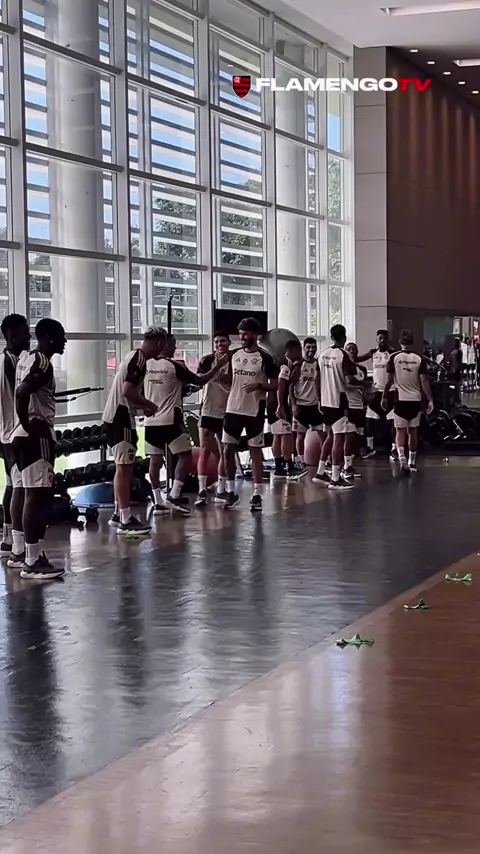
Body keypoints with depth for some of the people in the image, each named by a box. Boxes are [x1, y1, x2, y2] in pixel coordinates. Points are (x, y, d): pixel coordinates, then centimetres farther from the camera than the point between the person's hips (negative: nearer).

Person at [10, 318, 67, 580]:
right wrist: (28, 425, -22)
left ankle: (20, 552, 26)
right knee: (38, 496, -9)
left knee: (31, 495, 18)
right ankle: (32, 563, -8)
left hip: (24, 436, 10)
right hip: (36, 437, -10)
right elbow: (21, 392, -30)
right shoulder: (42, 363, -16)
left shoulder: (26, 357, 14)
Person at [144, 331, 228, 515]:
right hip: (170, 421, -6)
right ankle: (173, 496, -5)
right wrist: (217, 367, 3)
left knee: (155, 461, 8)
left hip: (151, 421, 6)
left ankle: (158, 502, 8)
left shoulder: (146, 365, 5)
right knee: (185, 456, 4)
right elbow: (199, 381, -4)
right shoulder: (174, 366, -10)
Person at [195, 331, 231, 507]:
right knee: (205, 450, -8)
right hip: (208, 412, -3)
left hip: (227, 413, 3)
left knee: (224, 453, 9)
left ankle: (220, 491, 17)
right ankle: (202, 491, -7)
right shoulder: (208, 360, -4)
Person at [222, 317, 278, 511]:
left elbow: (275, 385, -7)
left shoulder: (264, 358, -7)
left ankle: (257, 495, 5)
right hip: (233, 409, 5)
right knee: (228, 450, 6)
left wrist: (259, 386, -22)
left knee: (255, 452, 1)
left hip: (255, 412, -5)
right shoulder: (234, 355, 7)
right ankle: (231, 491, 19)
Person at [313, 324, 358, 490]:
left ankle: (320, 473, 21)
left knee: (331, 436, 19)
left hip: (325, 401, 8)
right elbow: (349, 380, -21)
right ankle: (335, 479, -4)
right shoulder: (343, 355, -14)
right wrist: (363, 384, -4)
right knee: (339, 438, -4)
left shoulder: (323, 354, 9)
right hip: (338, 401, -8)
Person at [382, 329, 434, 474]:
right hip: (416, 400, 2)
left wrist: (384, 397, 6)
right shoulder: (419, 359, -3)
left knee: (400, 431, 4)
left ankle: (402, 457, -19)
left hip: (400, 399, -2)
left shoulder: (394, 357, -5)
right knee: (413, 431, 15)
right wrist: (430, 400, -2)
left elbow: (389, 380, -4)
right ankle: (412, 462, 22)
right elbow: (424, 381, -6)